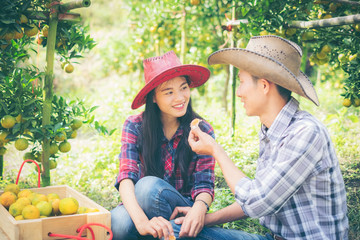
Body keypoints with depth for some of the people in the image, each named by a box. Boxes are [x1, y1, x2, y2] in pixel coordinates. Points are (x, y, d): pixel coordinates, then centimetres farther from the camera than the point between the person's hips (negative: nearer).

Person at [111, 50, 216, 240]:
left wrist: (199, 209, -36)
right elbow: (126, 177, -18)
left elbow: (204, 185, -9)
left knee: (150, 185, -32)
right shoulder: (135, 127, -5)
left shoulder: (202, 132, -5)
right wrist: (142, 221, -39)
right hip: (142, 208, 1)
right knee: (118, 223, -35)